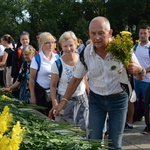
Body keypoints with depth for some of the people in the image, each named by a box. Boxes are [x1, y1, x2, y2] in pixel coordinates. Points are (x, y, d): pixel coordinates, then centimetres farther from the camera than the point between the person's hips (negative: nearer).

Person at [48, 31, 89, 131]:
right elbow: (53, 86, -3)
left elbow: (85, 80, 9)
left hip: (82, 99, 2)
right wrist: (54, 103, -14)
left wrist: (89, 97, 5)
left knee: (84, 129, 3)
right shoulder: (58, 64, -9)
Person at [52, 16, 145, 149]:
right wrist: (63, 101, -1)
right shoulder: (86, 52, -13)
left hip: (118, 99, -1)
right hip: (96, 99, 1)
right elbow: (76, 79, 1)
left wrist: (139, 70, -32)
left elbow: (140, 77, -8)